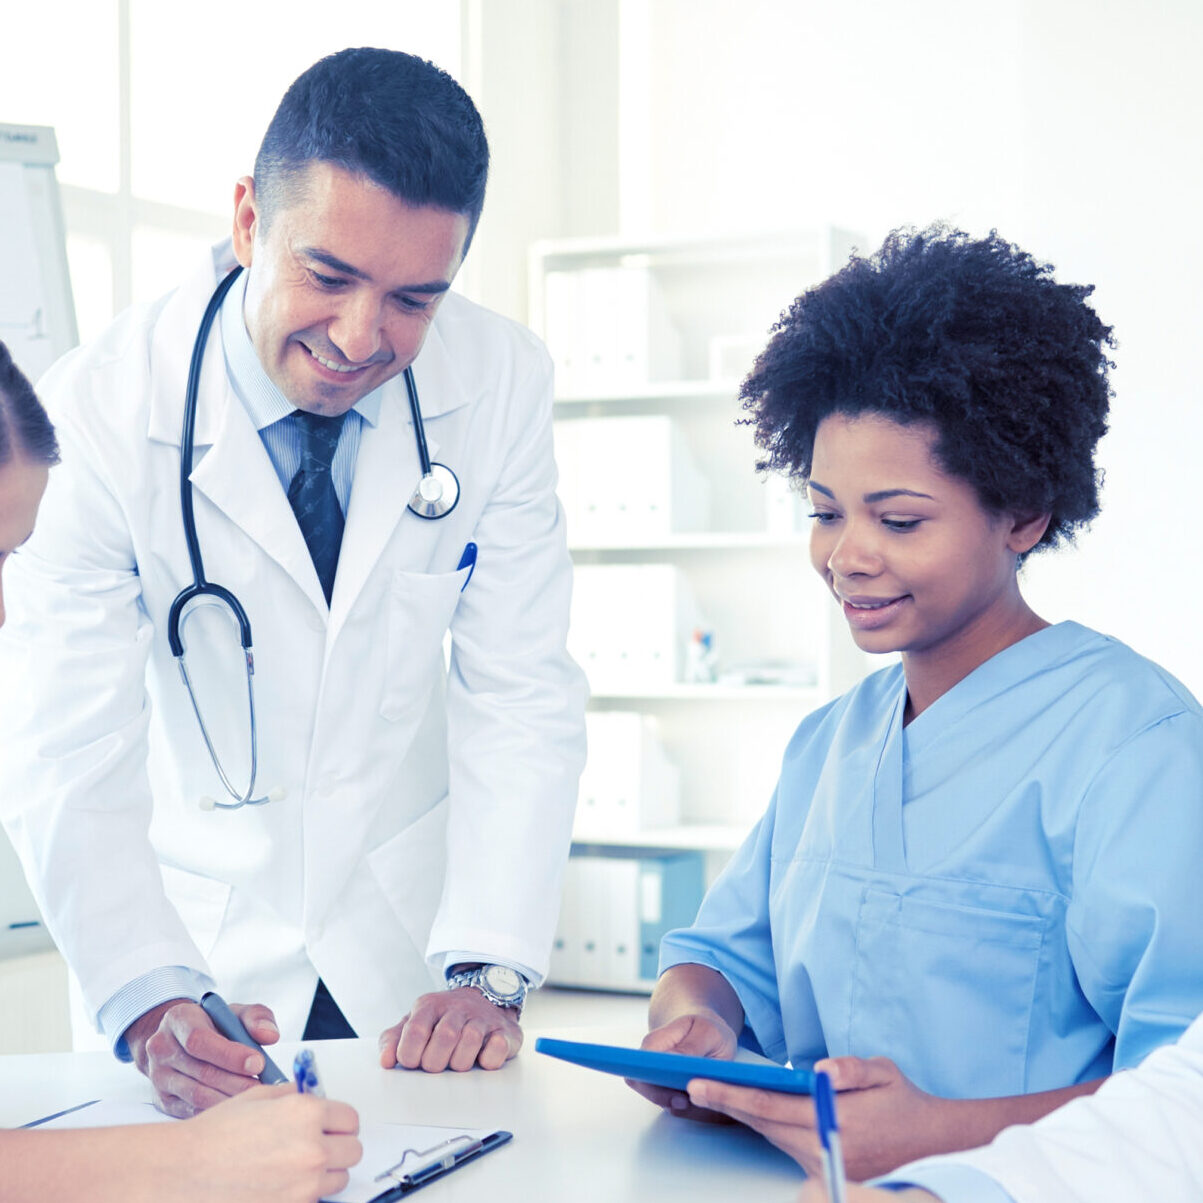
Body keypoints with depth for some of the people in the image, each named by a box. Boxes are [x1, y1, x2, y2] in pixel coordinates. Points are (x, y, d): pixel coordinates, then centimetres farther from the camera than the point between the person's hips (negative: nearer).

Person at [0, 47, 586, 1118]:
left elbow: (520, 697, -11)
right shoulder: (103, 408, -20)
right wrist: (151, 1004, -36)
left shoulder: (501, 381, -14)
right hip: (188, 932, -2)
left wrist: (488, 971, -21)